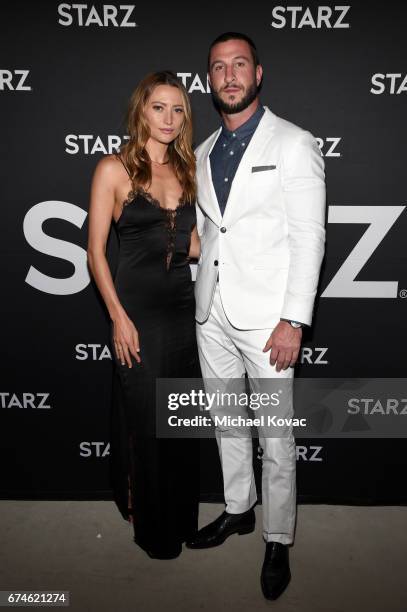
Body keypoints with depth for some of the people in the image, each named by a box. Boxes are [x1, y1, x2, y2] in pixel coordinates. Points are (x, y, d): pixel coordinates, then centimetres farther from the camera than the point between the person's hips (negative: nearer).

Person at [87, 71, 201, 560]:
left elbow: (191, 244, 11)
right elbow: (96, 251, -8)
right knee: (144, 420, 6)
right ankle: (152, 526, 29)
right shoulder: (114, 169, -5)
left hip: (182, 306, 5)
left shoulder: (184, 170, 10)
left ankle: (181, 517, 37)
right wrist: (118, 317, -13)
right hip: (137, 309, -5)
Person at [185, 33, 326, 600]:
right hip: (211, 314, 6)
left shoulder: (294, 144, -4)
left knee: (275, 437, 4)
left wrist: (293, 321, -17)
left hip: (265, 318, -6)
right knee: (226, 423, 18)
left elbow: (309, 237, -10)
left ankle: (278, 541, 23)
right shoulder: (203, 153, 14)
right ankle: (238, 510, 39)